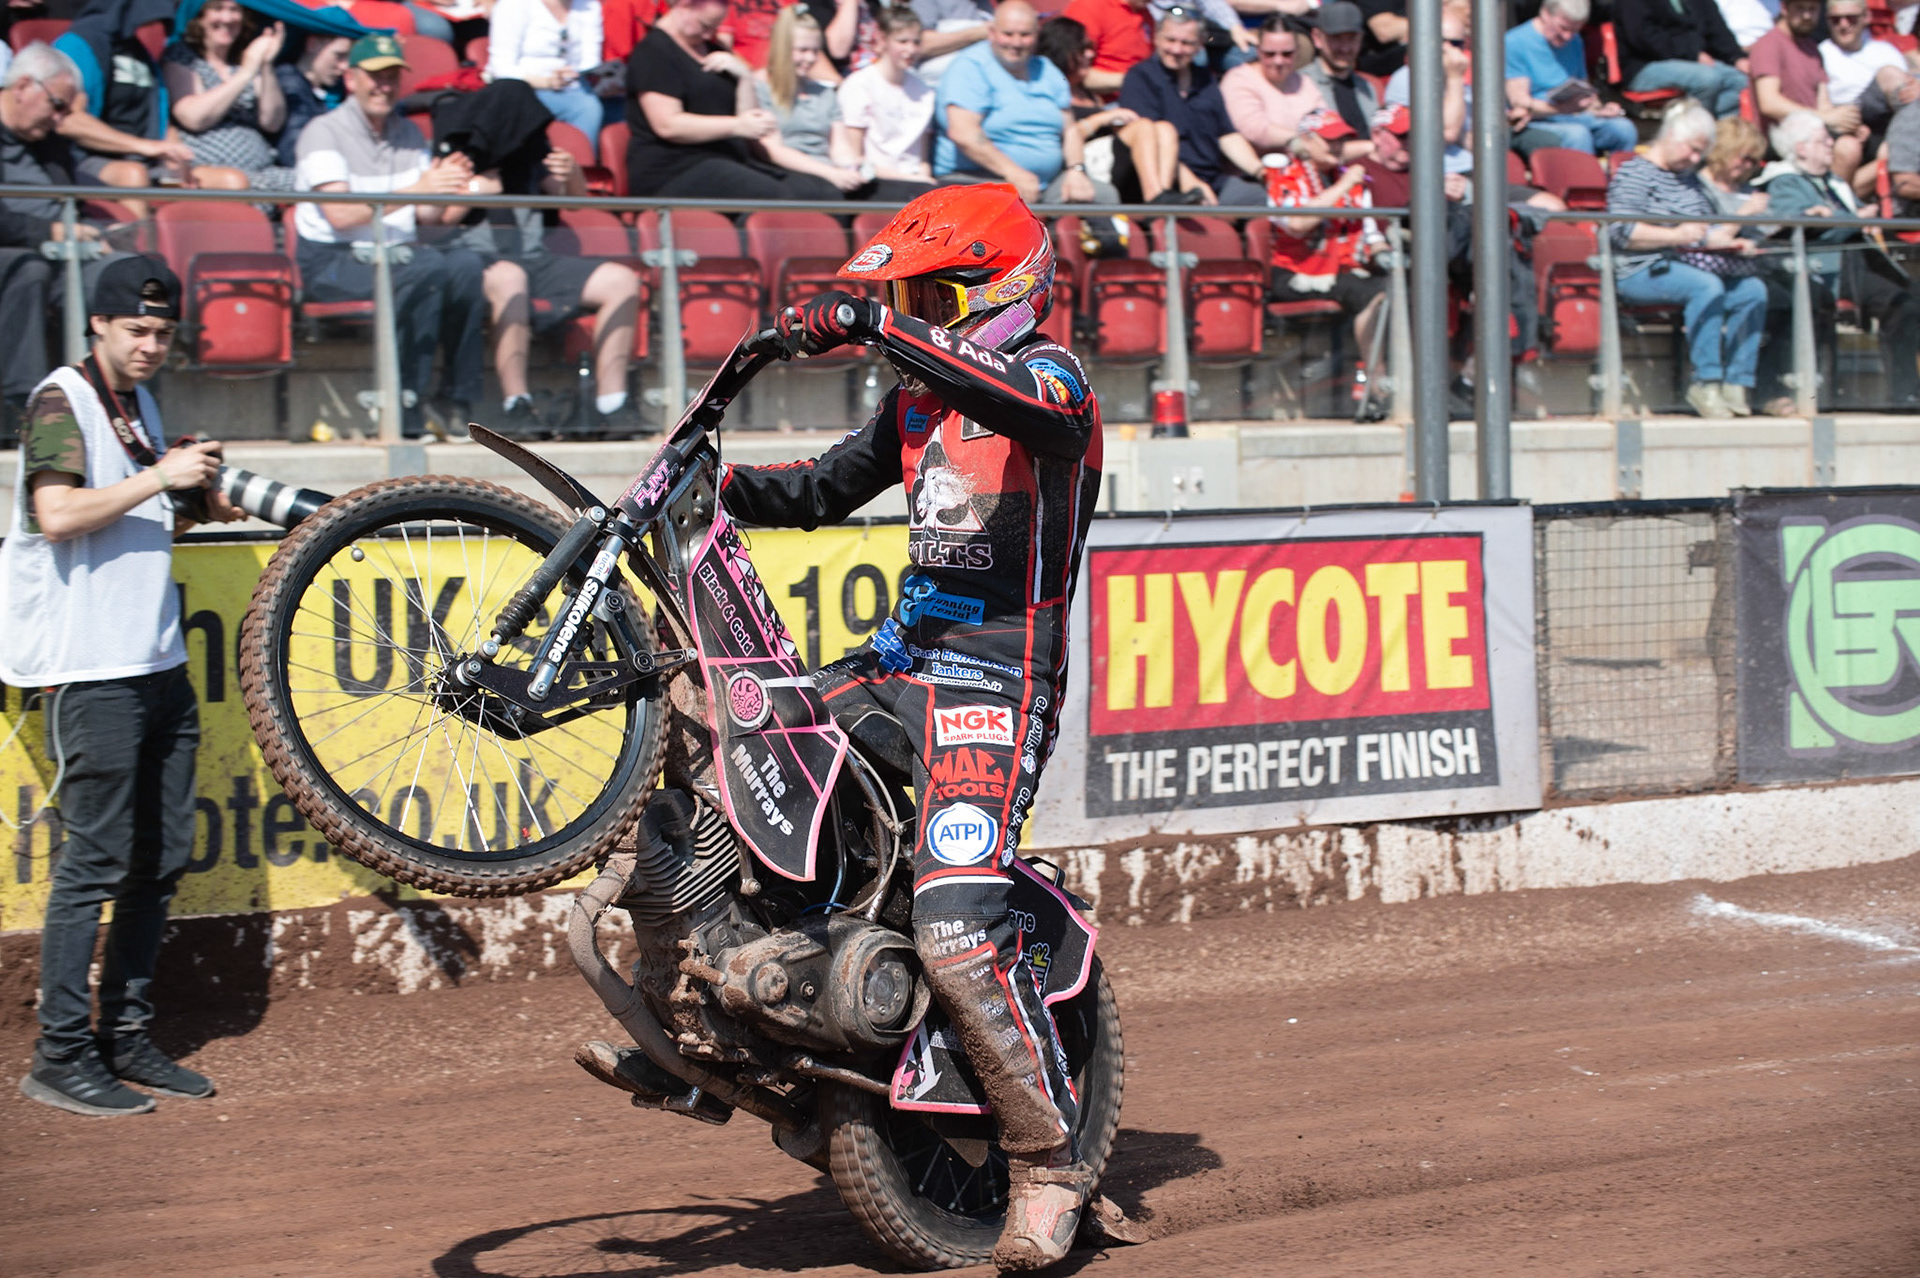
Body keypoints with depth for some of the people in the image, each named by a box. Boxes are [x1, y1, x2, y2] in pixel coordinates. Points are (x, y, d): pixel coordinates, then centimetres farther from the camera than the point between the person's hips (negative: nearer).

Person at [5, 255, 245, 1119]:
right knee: (95, 862, -8)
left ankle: (126, 1037, 18)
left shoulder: (139, 406, 18)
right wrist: (160, 477, -21)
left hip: (159, 664, 9)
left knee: (162, 860, 9)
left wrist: (201, 505, 10)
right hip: (93, 667, -9)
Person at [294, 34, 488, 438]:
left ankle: (460, 405, -21)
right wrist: (415, 190, -24)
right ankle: (408, 412, -31)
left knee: (465, 264, -24)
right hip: (332, 263, -6)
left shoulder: (408, 133, 16)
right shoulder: (325, 132, -4)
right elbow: (340, 215, -18)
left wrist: (449, 190, -14)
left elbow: (428, 214, 9)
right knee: (428, 266, -32)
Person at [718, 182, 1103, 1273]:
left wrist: (875, 329, -34)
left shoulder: (1051, 371, -5)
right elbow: (826, 490, 29)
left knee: (956, 924, -23)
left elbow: (1029, 403, -30)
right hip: (903, 654, 9)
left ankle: (1051, 1161, -13)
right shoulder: (919, 402, 20)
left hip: (998, 674, -9)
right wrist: (713, 483, 11)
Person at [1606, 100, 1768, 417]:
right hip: (1644, 271, -8)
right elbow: (1622, 231, -15)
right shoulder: (1633, 174, -1)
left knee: (1753, 289, -16)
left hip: (1695, 264, 8)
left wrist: (1728, 239, 9)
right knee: (1707, 286, -35)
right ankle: (1706, 383, -33)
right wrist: (1677, 236, -19)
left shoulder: (1691, 178, 25)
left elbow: (1714, 229, 32)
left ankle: (1736, 383, -17)